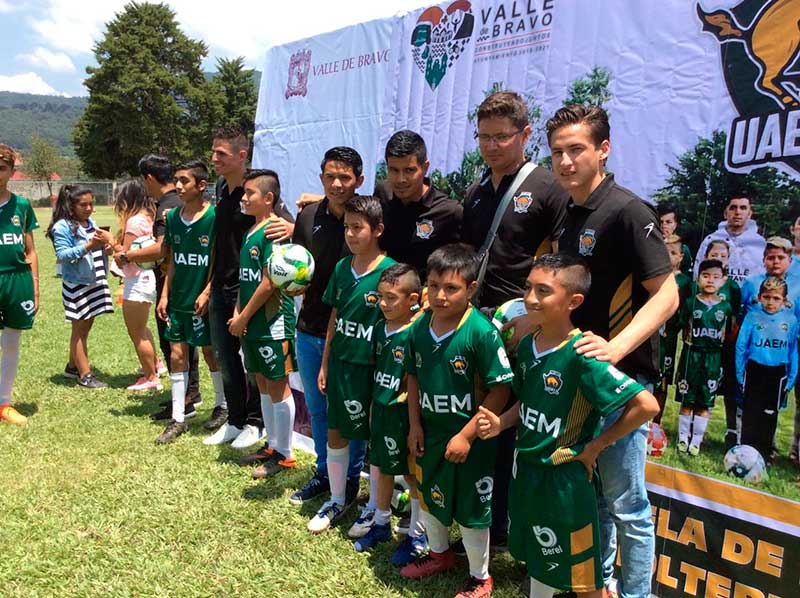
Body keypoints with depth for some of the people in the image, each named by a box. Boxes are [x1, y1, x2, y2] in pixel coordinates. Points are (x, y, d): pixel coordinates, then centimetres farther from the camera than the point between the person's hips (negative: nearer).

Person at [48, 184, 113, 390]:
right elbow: (62, 255, -19)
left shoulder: (91, 222, 10)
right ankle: (85, 375, 8)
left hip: (94, 282, 7)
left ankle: (73, 366, 32)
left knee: (85, 327, 16)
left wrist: (105, 241, -6)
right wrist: (88, 246, -27)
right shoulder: (62, 227, -12)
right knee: (80, 329, 2)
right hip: (76, 285, -7)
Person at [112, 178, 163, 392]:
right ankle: (154, 364, 40)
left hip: (137, 282, -10)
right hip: (147, 277, 10)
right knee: (140, 329, 27)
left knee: (136, 334, 2)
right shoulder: (148, 216, 9)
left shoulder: (134, 221, -18)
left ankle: (151, 378, 11)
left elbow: (123, 256, -17)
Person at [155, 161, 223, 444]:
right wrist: (165, 295, 7)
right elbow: (172, 261, 11)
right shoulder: (173, 217, 6)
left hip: (203, 300, -5)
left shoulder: (214, 217, -12)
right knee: (177, 354, 7)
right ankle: (178, 418, 17)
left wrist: (207, 293, -16)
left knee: (210, 352, 7)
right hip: (178, 299, 5)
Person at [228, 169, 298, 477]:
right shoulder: (250, 232, 13)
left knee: (278, 386, 0)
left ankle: (283, 454, 12)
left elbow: (269, 283, -18)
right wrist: (237, 313, 5)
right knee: (263, 383, 16)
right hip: (252, 323, 9)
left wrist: (243, 317, -12)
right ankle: (272, 444, 30)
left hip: (273, 322, -9)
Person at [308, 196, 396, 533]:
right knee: (335, 432, 15)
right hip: (340, 363, 6)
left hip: (372, 367, -6)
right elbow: (334, 318, 11)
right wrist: (325, 364, 11)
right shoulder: (342, 268, 4)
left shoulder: (391, 272, -14)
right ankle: (337, 500, 34)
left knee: (375, 438, 9)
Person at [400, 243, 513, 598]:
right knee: (428, 497, 24)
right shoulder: (420, 327, -5)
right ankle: (439, 554, 52)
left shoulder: (481, 332, -23)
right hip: (429, 434, 6)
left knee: (470, 509, 11)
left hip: (468, 439, -6)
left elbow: (501, 390, -20)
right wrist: (415, 425, 1)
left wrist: (467, 435, -20)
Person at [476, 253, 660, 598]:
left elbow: (646, 405, -27)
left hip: (565, 476, -6)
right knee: (537, 556, 26)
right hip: (526, 467, 7)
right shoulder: (526, 345, -3)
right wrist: (500, 423, -6)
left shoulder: (581, 355, -25)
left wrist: (596, 445, -18)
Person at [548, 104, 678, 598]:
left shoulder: (626, 211, -15)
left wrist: (616, 348, -30)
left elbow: (666, 294, -19)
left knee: (626, 502, 4)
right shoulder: (570, 215, 10)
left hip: (621, 377, -8)